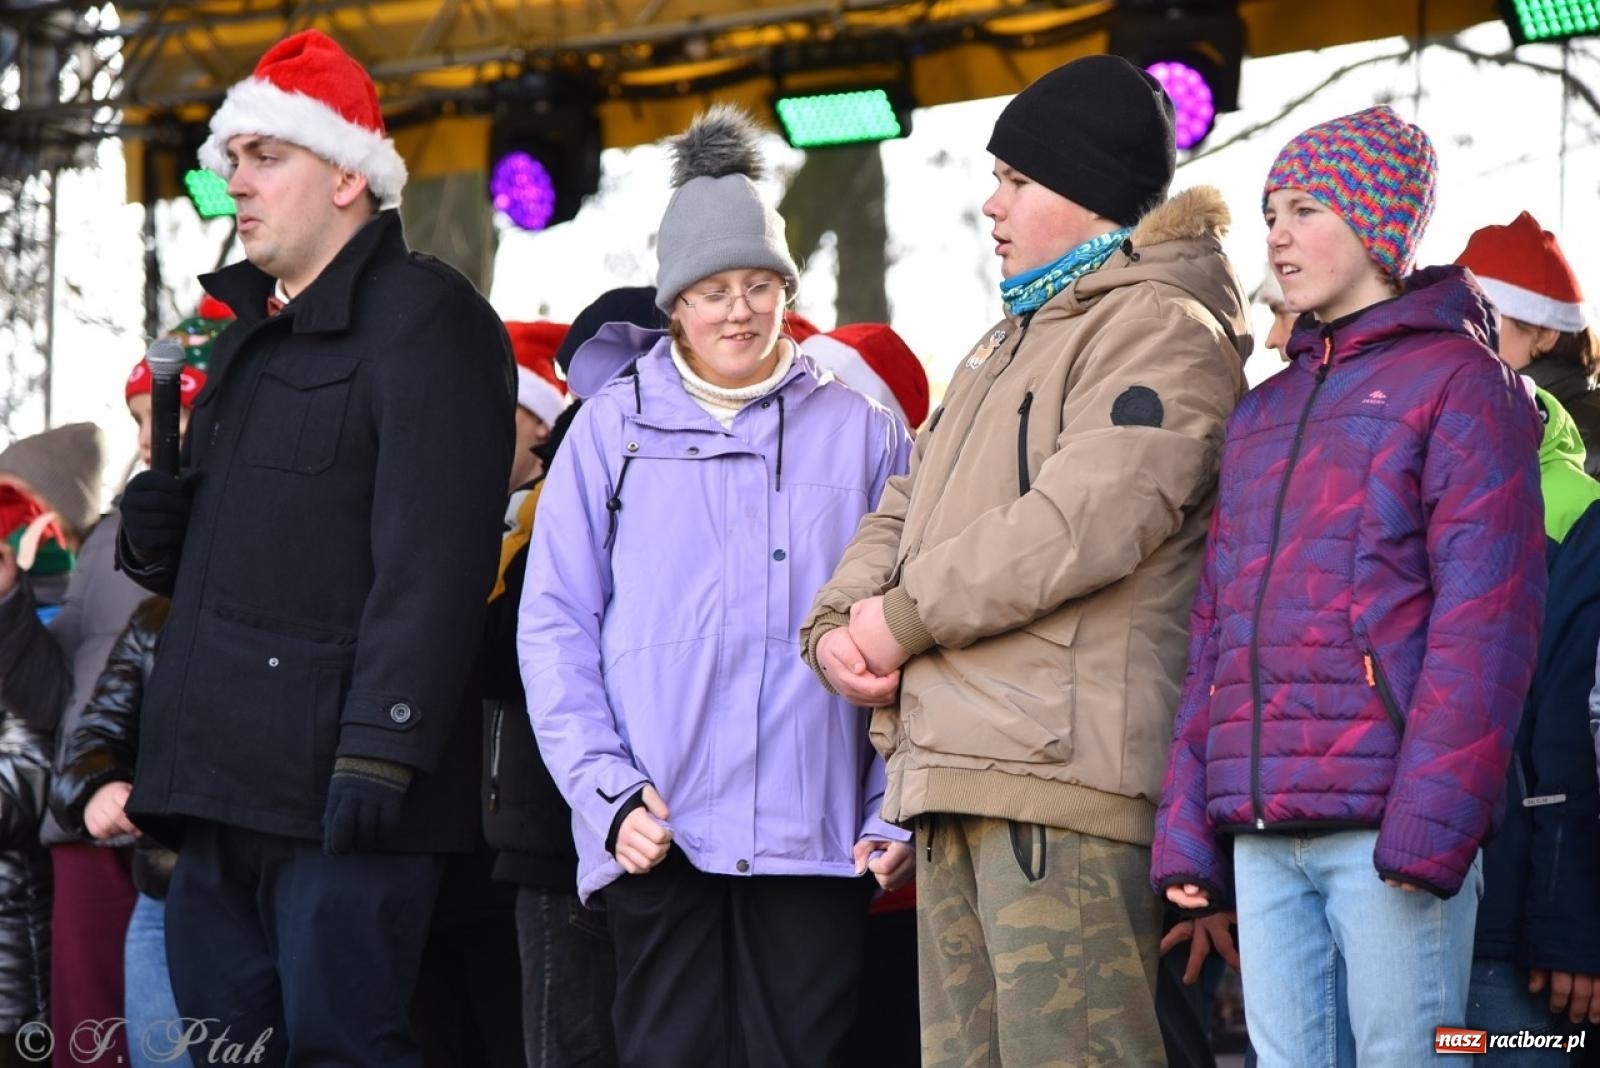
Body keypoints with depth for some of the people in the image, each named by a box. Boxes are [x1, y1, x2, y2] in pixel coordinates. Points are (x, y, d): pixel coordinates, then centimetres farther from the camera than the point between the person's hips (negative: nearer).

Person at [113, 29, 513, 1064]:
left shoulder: (425, 318, -6)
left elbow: (433, 561, -17)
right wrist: (159, 532, 8)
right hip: (223, 787, 9)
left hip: (340, 794, -9)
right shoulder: (248, 339, 23)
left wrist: (380, 748, -25)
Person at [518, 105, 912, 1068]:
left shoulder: (860, 431, 10)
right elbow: (555, 621, 4)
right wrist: (608, 794, -7)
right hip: (659, 834, -1)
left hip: (817, 834, 1)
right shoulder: (614, 426, 8)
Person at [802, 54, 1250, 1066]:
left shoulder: (1160, 327, -5)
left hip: (1060, 763, -10)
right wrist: (841, 624, 3)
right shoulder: (1012, 340, 27)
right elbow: (908, 513, 25)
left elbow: (1087, 520, -19)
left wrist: (904, 616, -10)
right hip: (957, 771, 10)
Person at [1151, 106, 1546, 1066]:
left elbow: (1486, 617, -9)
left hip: (1386, 812, -6)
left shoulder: (1457, 381, 1)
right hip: (1264, 834, 6)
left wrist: (1429, 822, -17)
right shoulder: (1262, 416, 22)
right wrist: (1187, 825, 10)